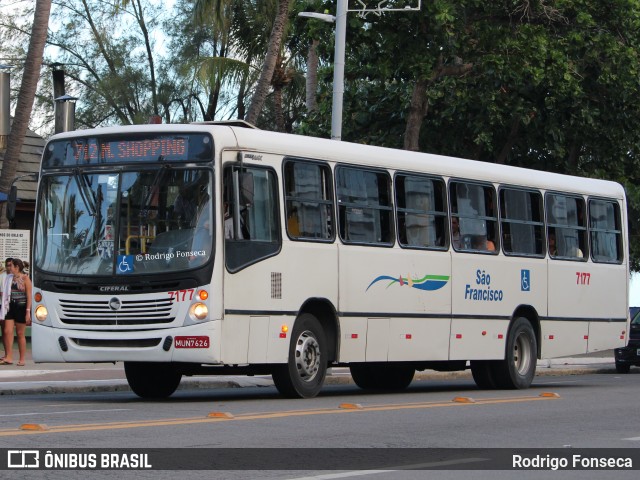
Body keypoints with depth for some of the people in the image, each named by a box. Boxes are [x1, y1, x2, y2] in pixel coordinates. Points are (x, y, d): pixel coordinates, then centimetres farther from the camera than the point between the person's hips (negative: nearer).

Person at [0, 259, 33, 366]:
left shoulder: (25, 278, -5)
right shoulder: (10, 278, 10)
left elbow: (29, 296, -8)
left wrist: (28, 312, -14)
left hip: (21, 308, -5)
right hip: (11, 307, 5)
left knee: (20, 334, 0)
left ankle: (22, 359, 8)